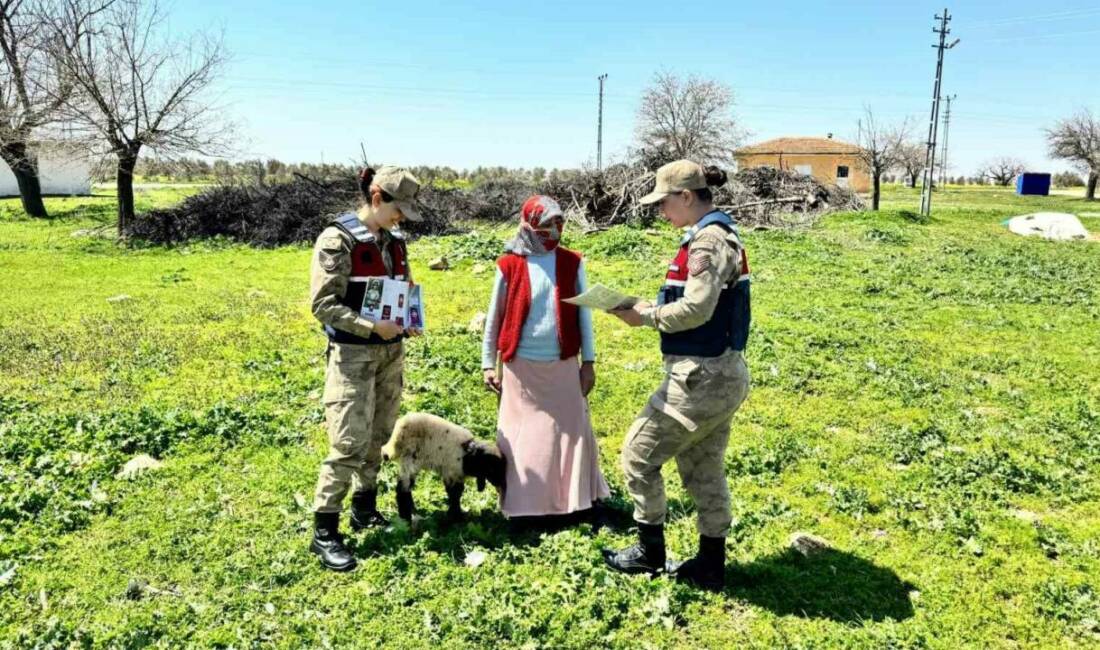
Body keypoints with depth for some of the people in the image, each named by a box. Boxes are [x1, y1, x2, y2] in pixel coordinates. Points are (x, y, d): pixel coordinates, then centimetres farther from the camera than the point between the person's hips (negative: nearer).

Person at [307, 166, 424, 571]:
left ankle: (365, 508, 31)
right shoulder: (338, 239, -12)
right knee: (349, 444, -8)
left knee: (380, 437, 14)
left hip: (391, 352, 7)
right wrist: (372, 327, -23)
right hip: (352, 354, -7)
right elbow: (323, 304, -16)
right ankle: (324, 532, 4)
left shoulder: (394, 241, 8)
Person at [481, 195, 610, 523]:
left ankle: (574, 500, 22)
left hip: (563, 365, 2)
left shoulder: (572, 263, 1)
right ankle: (522, 504, 18)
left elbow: (583, 314, 4)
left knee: (570, 432, 8)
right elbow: (495, 316, 2)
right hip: (522, 367, -1)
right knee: (521, 437, 6)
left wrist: (588, 361, 3)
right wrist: (488, 363, 2)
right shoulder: (509, 265, -4)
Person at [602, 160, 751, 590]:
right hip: (719, 374, 10)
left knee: (639, 454, 4)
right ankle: (711, 566, 27)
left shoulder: (709, 240, -18)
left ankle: (650, 552, 19)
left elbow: (696, 309, -26)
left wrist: (645, 317, -12)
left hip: (701, 377, -10)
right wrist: (652, 308, 4)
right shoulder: (718, 235, 13)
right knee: (703, 469, 17)